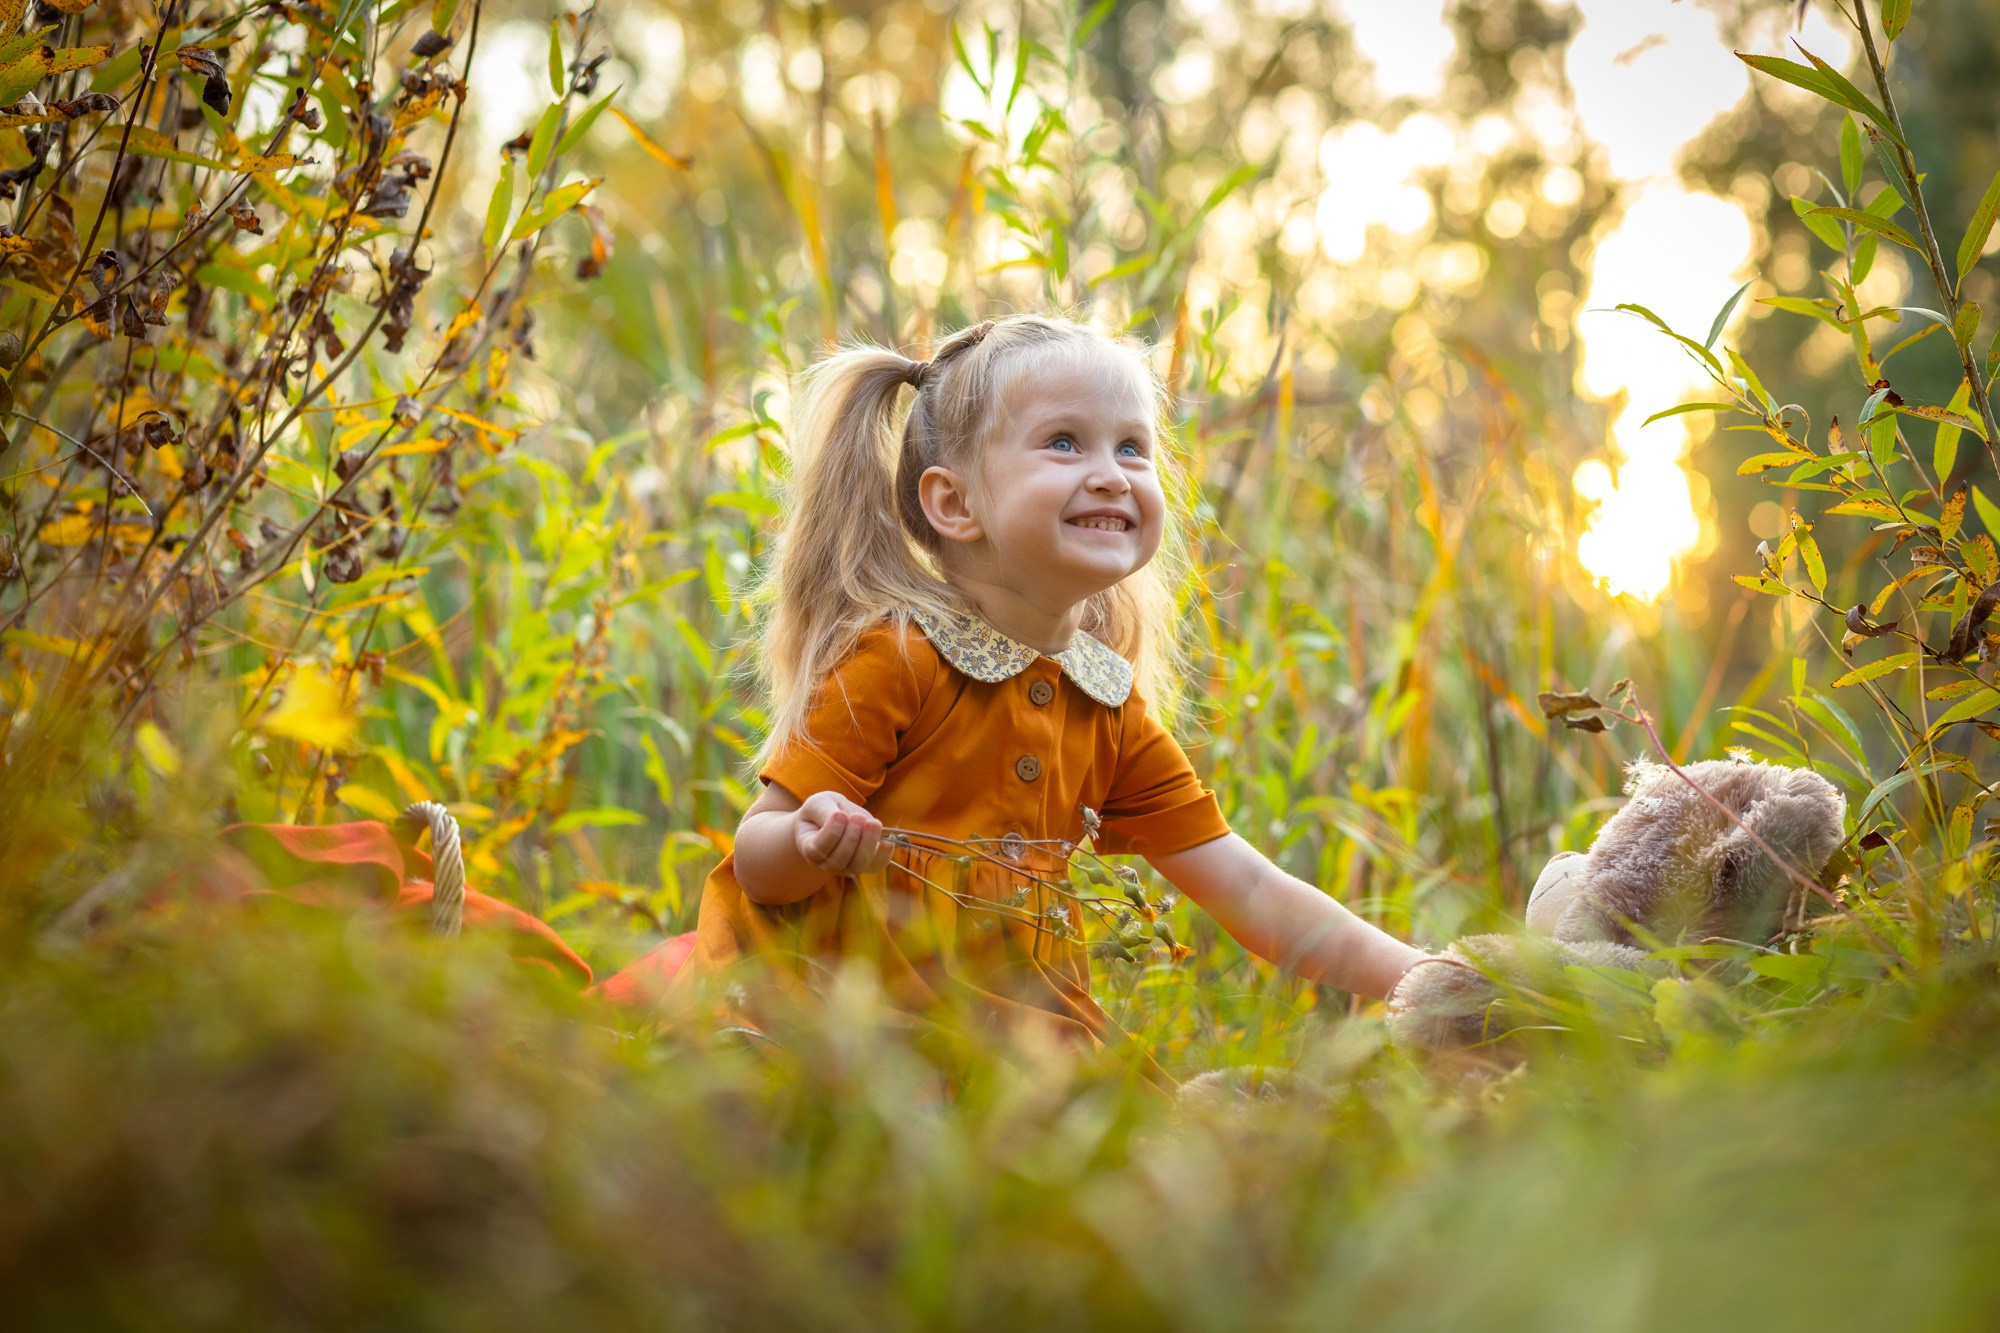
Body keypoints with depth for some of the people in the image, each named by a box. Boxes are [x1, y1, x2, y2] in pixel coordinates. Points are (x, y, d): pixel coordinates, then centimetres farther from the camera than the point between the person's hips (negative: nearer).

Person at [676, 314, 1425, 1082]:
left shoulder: (1112, 711, 8)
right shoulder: (893, 660, -11)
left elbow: (1248, 892, 10)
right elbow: (757, 860, -9)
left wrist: (1415, 975, -1)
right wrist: (809, 844, -33)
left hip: (1010, 1031, 5)